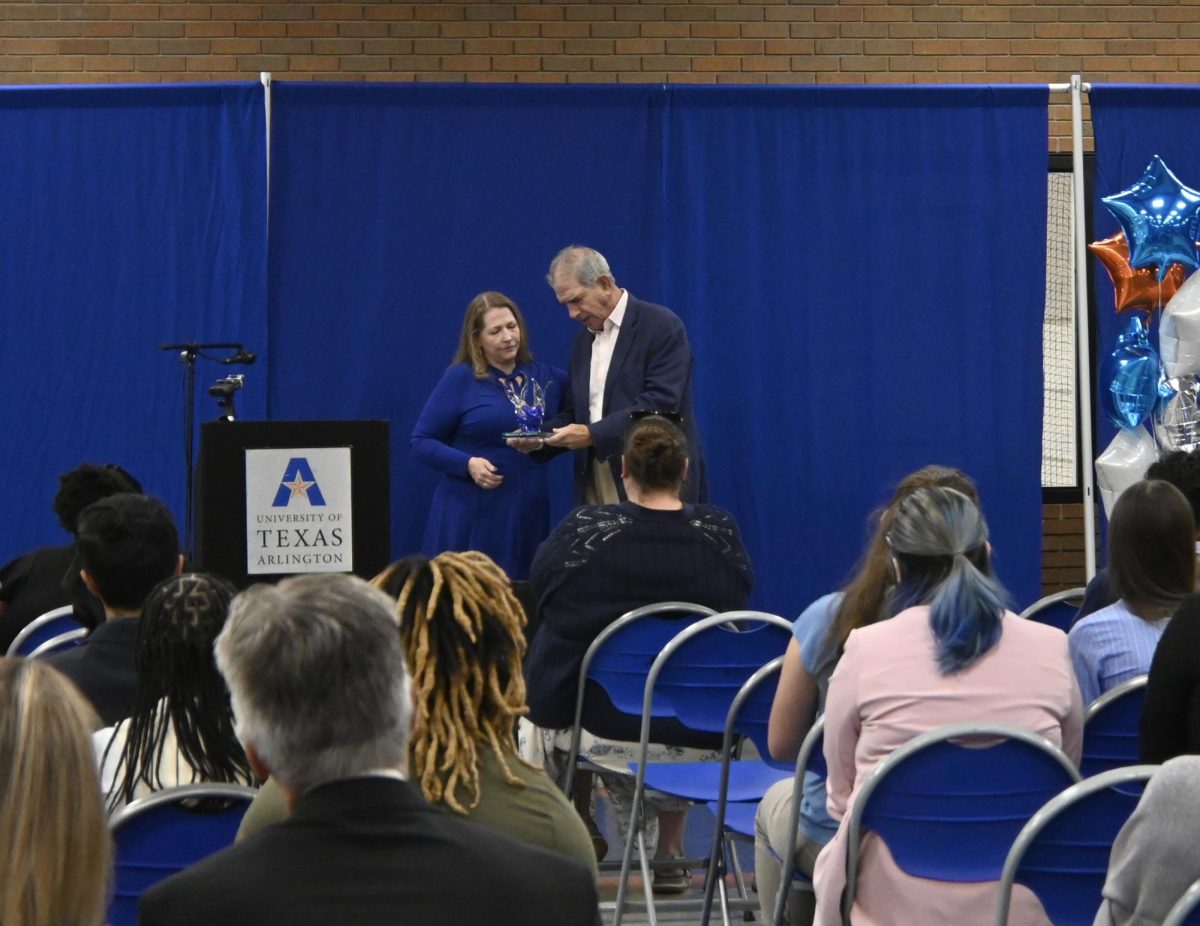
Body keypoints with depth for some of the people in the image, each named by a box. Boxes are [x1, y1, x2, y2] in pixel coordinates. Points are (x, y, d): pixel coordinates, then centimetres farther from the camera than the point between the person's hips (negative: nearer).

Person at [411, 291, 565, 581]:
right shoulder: (460, 379, 0)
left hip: (528, 515, 3)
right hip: (470, 515, -3)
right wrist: (468, 464, -16)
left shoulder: (547, 378, 11)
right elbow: (422, 441, -1)